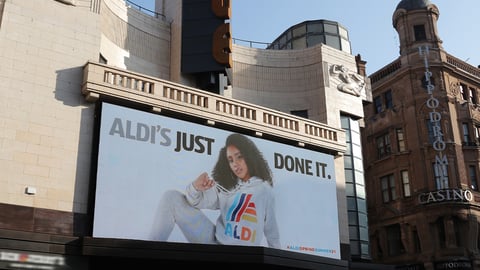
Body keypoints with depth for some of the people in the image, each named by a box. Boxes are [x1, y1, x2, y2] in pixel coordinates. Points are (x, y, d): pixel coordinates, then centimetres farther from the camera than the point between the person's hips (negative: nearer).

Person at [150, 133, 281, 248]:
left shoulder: (264, 190, 7)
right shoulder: (223, 187, 12)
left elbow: (271, 229, 14)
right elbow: (196, 201, -2)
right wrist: (195, 188, -25)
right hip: (216, 241, 3)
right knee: (171, 197, -6)